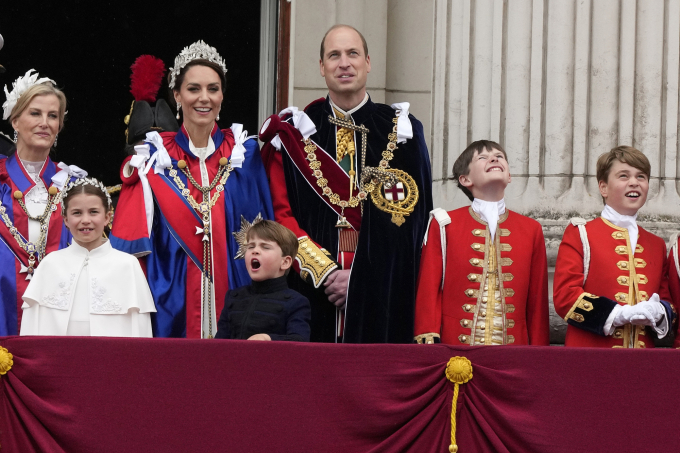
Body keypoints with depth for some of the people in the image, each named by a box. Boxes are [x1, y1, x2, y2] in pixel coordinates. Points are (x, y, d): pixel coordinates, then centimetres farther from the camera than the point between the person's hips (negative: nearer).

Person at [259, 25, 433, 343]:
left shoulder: (401, 132, 7)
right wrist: (324, 271, -11)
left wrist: (360, 276, -10)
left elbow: (410, 220, 0)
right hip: (311, 293, 0)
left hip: (381, 295, 0)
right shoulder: (294, 133, 8)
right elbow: (280, 213, 2)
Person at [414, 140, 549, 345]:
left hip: (513, 350, 2)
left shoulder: (531, 230, 10)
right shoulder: (444, 225, 5)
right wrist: (429, 344, -6)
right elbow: (428, 290, 3)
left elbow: (538, 299, 9)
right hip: (455, 347, -2)